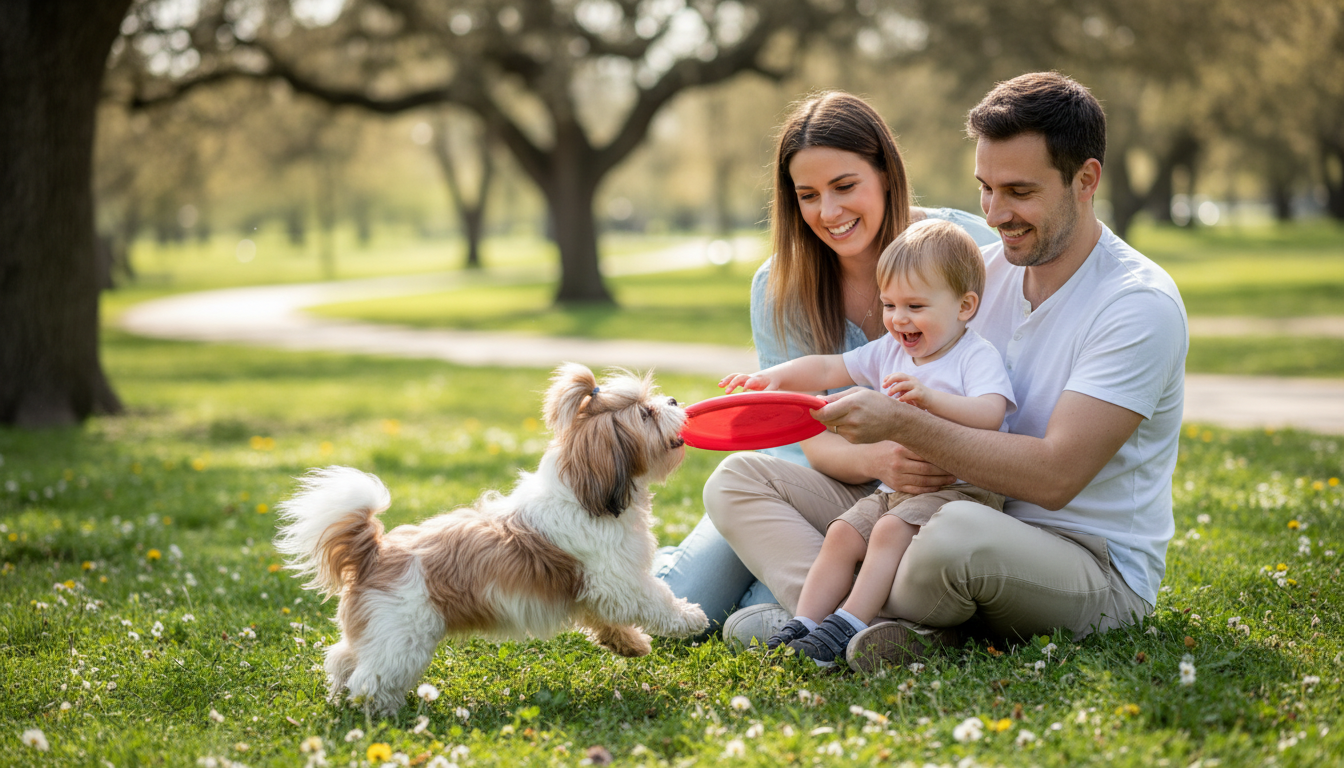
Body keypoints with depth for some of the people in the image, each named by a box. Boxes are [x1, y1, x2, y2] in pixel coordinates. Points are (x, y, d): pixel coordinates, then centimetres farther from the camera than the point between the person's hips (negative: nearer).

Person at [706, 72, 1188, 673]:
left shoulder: (1141, 304, -15)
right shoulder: (982, 269, 7)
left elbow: (1055, 475, -24)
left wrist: (902, 424, -28)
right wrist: (906, 460, -12)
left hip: (1094, 566, -7)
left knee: (961, 533, -43)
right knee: (736, 478, -3)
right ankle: (869, 619, -27)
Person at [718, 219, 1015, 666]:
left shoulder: (978, 356, -8)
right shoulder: (889, 352, 13)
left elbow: (989, 415, -25)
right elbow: (828, 369, 14)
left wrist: (929, 397, -37)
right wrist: (772, 378, -1)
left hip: (957, 490, -7)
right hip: (893, 489, 7)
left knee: (890, 529, -28)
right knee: (842, 532, -10)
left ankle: (849, 624, -30)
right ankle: (805, 622, -12)